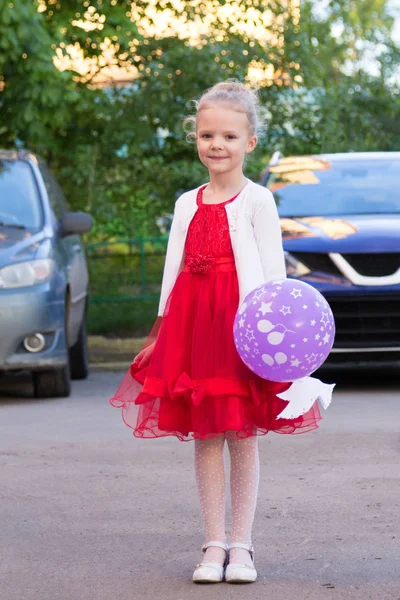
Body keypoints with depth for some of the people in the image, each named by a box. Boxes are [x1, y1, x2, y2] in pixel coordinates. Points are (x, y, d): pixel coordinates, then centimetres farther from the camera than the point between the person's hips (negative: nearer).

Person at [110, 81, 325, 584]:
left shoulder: (256, 200, 0)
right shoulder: (187, 205, 14)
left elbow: (273, 269, -4)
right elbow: (173, 268, 14)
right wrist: (164, 324, 7)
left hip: (242, 323, -4)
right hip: (193, 321, 4)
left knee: (242, 436, 1)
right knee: (204, 436, 4)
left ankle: (241, 546, 9)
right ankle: (214, 544, 11)